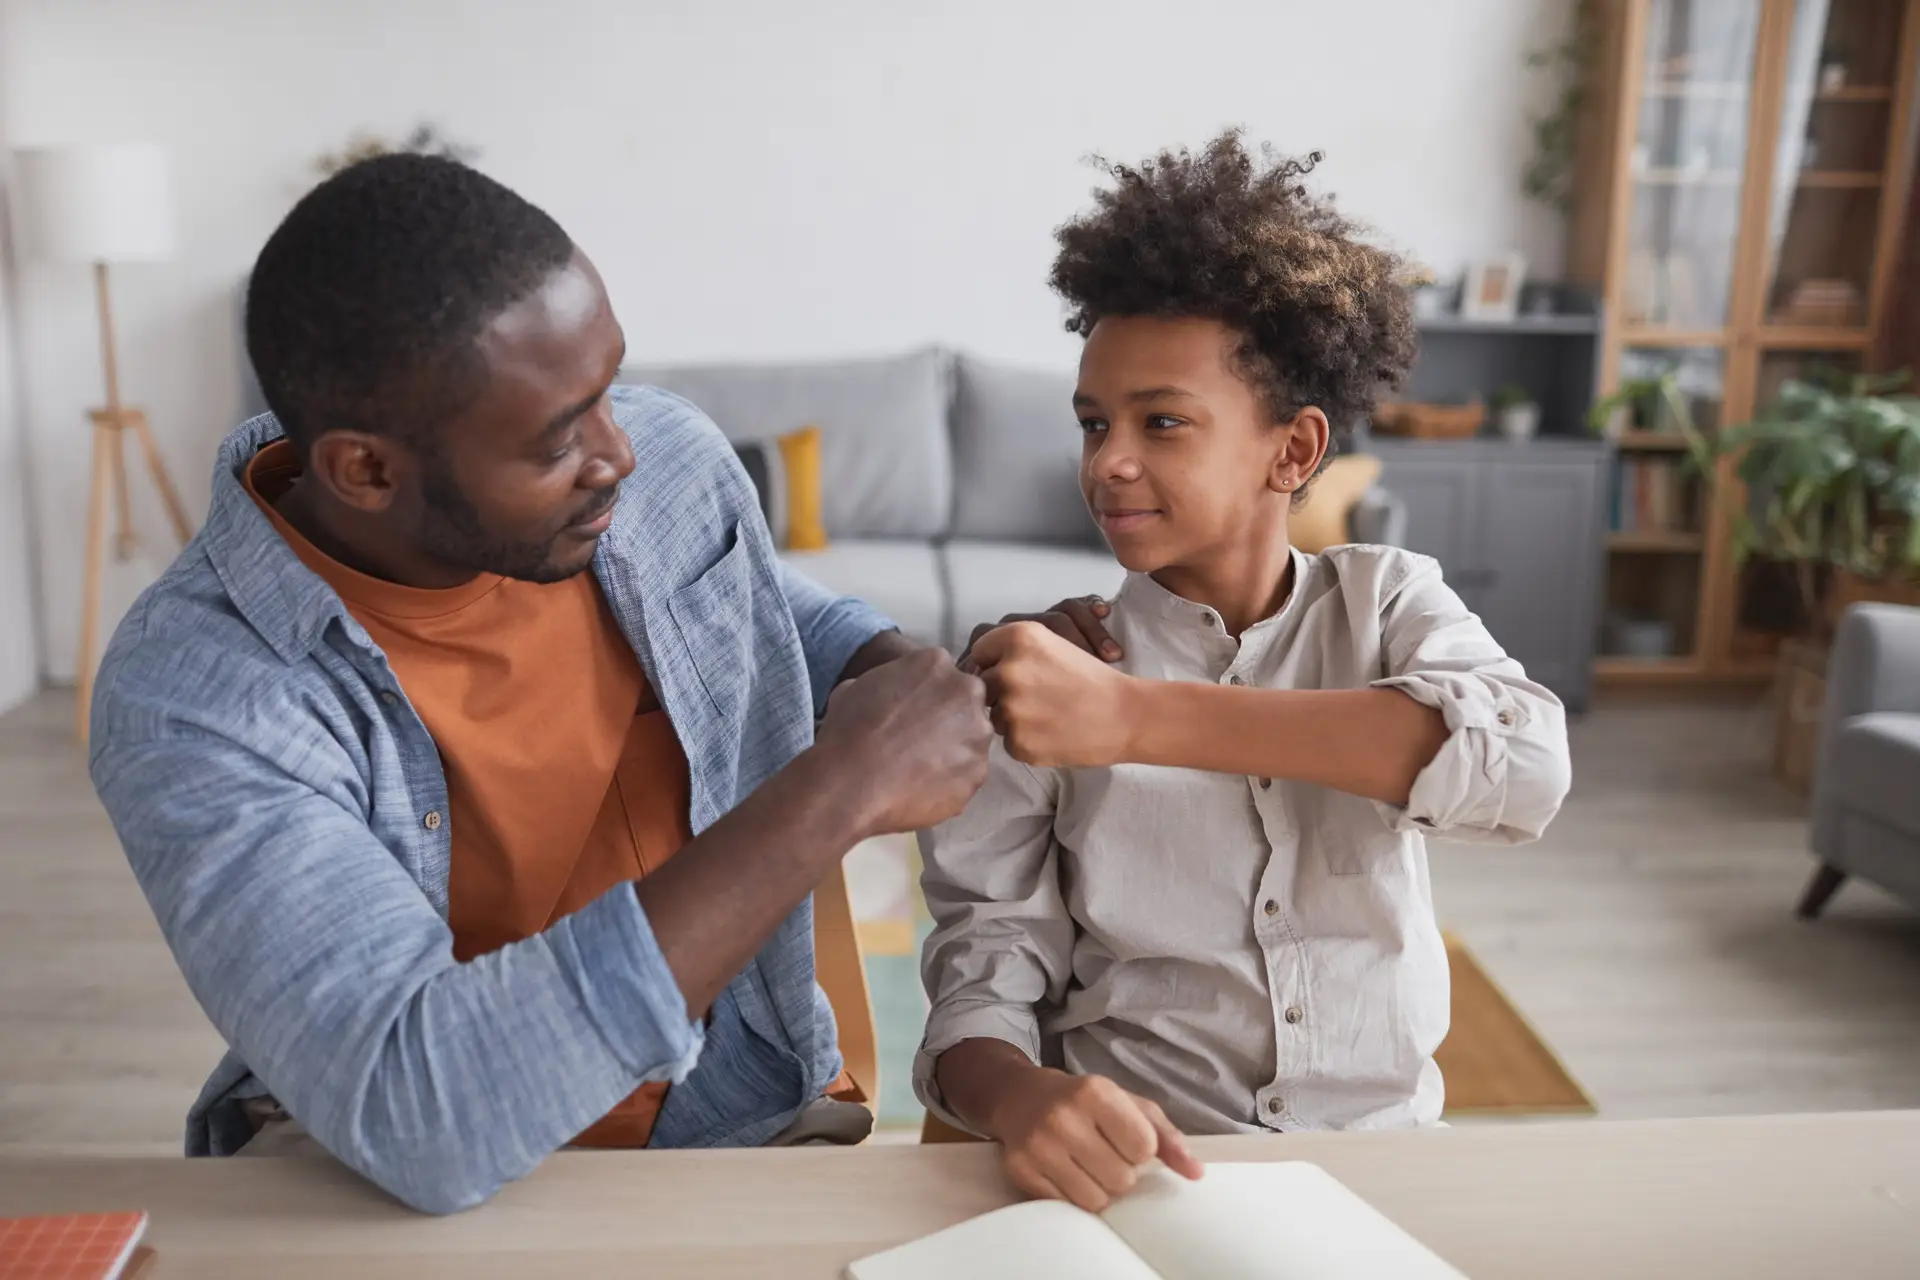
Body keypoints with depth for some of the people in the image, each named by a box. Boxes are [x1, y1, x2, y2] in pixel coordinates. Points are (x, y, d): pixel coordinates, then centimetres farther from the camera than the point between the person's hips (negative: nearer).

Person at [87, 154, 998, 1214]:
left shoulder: (672, 462, -9)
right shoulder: (188, 695, -23)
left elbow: (785, 616, 14)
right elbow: (417, 1123, -34)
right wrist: (836, 792, -35)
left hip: (741, 1116, 2)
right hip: (371, 1188, -1)